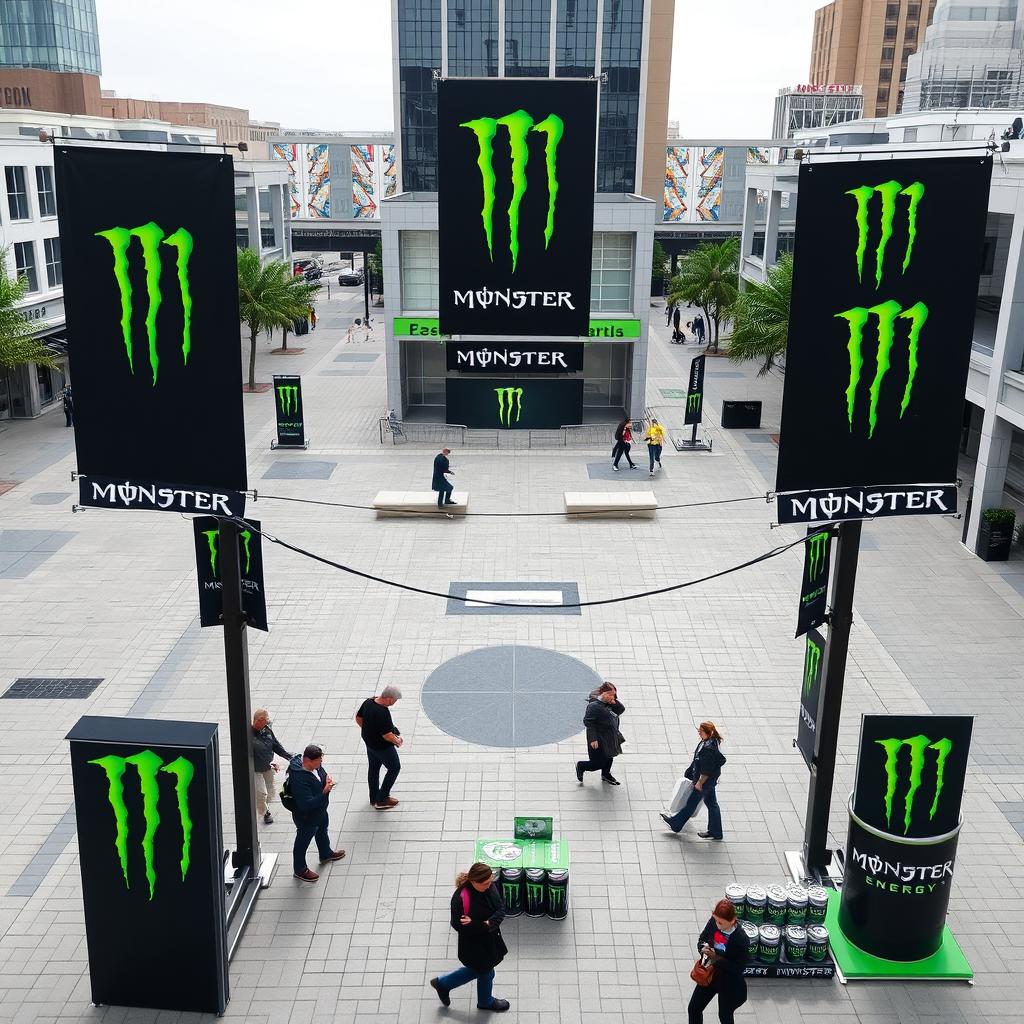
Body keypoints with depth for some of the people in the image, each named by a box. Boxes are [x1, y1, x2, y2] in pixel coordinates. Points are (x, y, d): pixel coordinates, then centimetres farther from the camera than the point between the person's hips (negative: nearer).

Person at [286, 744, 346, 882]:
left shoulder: (314, 765, -16)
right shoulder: (299, 779, -41)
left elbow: (322, 774, 6)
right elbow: (306, 804, -38)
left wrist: (327, 779, -16)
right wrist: (324, 792, -42)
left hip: (320, 810, 8)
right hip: (306, 817, -8)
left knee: (322, 832, 32)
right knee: (302, 842, 17)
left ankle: (326, 854, 59)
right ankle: (300, 869, 41)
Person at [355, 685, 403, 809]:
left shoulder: (368, 702, -10)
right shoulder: (383, 713, -34)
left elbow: (358, 718, 5)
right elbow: (387, 735, -29)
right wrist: (397, 741, -10)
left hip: (369, 742, 8)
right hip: (382, 746, -8)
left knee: (373, 769, 23)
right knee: (394, 768, 12)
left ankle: (374, 799, 39)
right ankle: (381, 800, 17)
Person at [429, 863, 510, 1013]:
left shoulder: (490, 887, -14)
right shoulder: (461, 898, -33)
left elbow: (501, 909, -11)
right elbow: (459, 926, -26)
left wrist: (490, 923, -29)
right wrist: (484, 926, -28)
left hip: (490, 939, 6)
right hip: (474, 945, -6)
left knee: (478, 969, 26)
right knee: (486, 973, 17)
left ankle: (442, 984, 46)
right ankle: (486, 1002, 52)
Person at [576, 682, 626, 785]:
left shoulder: (609, 703, 2)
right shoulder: (594, 706, -23)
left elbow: (621, 710, 9)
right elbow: (588, 722, -22)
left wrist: (615, 702, -12)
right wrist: (593, 739, -23)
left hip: (610, 738, 9)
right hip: (599, 741, -9)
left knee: (609, 758, 25)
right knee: (598, 764, -1)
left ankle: (606, 775, 50)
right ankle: (580, 766, 26)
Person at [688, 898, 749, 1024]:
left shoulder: (742, 940, -31)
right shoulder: (713, 922, -17)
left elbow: (738, 968, -24)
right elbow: (702, 939, -1)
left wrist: (716, 957, -32)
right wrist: (703, 948, -23)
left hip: (729, 985, -5)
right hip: (709, 975, 5)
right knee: (693, 1009, 15)